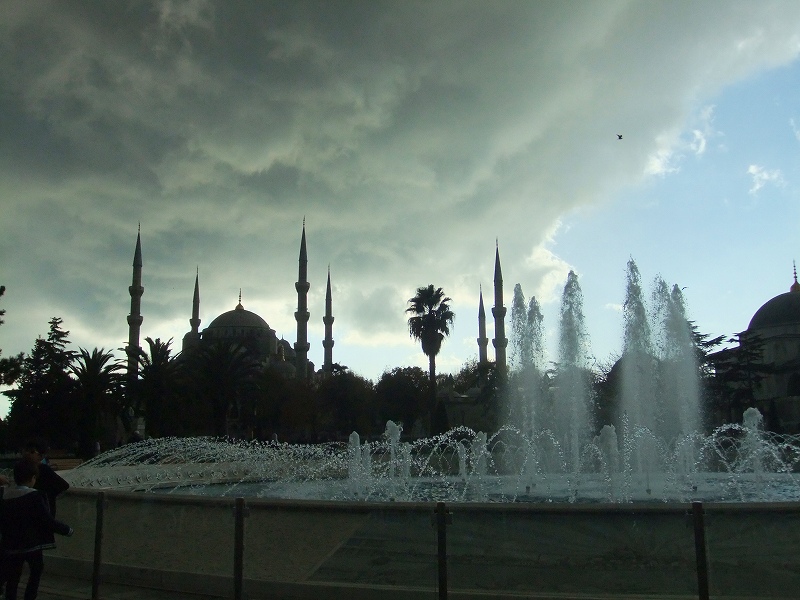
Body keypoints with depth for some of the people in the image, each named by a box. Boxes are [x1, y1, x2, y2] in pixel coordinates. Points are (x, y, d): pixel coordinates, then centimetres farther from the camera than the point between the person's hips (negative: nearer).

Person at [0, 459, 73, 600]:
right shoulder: (35, 497, -18)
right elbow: (48, 522, -17)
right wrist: (68, 530, -4)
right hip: (31, 545, -4)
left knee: (12, 578, 13)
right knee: (36, 570, 18)